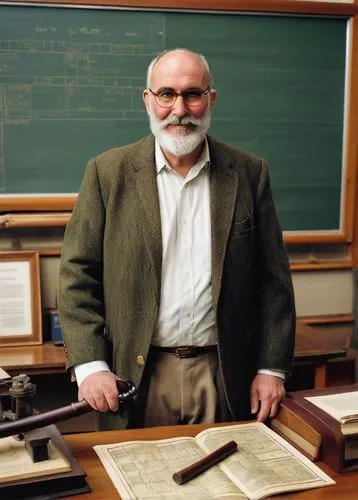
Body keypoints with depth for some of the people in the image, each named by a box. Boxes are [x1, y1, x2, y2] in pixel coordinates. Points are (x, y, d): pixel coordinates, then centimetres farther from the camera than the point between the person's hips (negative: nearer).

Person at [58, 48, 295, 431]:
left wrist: (272, 368, 0)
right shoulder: (108, 172, -2)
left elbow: (273, 276, 3)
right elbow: (77, 274, -2)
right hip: (135, 376, 0)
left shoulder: (249, 173, 1)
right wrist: (89, 365, -10)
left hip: (225, 375, 1)